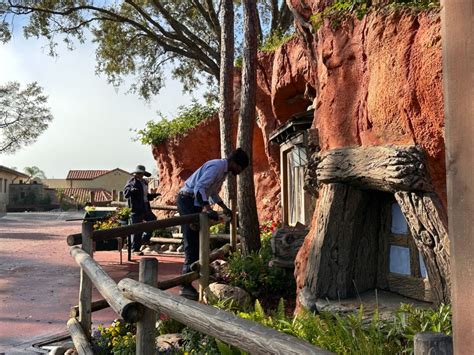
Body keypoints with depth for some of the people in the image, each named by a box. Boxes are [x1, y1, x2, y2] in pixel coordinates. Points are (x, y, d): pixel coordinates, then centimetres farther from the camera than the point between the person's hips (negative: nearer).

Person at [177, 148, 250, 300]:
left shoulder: (224, 170, 12)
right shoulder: (217, 166, -19)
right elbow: (199, 187, -30)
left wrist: (224, 207, 25)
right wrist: (206, 207, -41)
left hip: (195, 202, 10)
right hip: (187, 200, -10)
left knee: (197, 240, 14)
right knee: (192, 243, -13)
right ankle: (186, 285, -11)